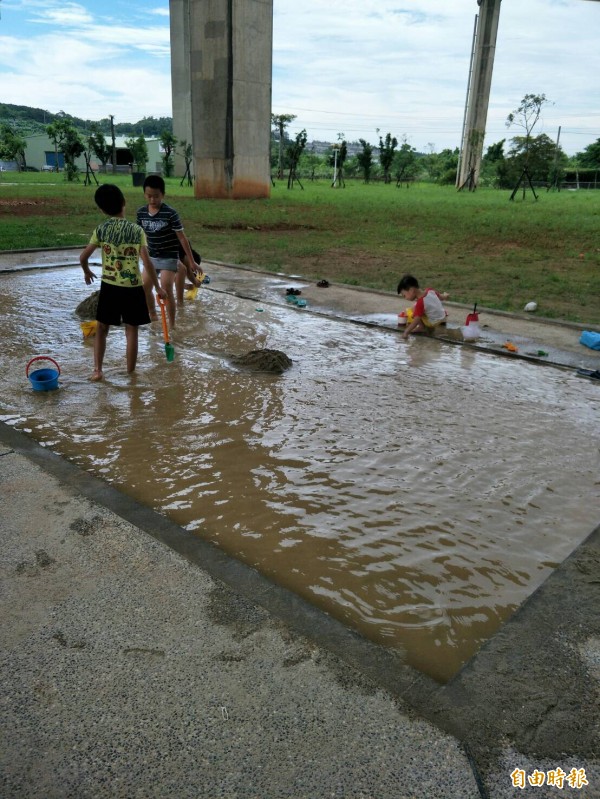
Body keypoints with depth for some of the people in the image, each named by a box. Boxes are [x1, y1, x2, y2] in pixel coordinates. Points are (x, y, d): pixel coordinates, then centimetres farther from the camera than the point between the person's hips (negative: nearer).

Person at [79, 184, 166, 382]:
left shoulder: (101, 229, -3)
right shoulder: (136, 230, -8)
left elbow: (83, 257, 0)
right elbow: (147, 263, -12)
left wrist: (87, 272, 21)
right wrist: (158, 287, -4)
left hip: (109, 286, 1)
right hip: (132, 288, -1)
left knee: (102, 328, 16)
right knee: (131, 331, 9)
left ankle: (97, 370, 10)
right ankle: (130, 374, 16)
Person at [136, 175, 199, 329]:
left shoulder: (170, 213, -18)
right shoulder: (141, 212, -3)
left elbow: (182, 237, -14)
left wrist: (191, 261, -13)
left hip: (169, 257, -6)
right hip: (151, 256, 6)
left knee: (166, 290, -13)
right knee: (144, 288, 9)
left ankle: (171, 324, -1)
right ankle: (153, 317, 32)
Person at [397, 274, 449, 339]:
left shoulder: (420, 303, -29)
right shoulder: (430, 290, -9)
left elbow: (416, 320, -31)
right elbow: (441, 297, 8)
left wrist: (406, 332, -30)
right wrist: (445, 296, 33)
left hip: (434, 322, -8)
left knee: (414, 309, -15)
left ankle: (422, 327, -5)